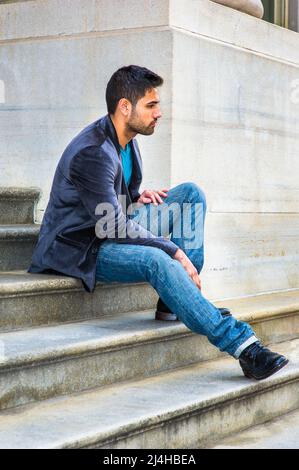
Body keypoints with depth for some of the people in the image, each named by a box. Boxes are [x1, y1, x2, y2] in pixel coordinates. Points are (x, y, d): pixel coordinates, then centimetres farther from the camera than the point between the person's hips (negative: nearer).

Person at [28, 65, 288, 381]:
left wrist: (137, 196, 0)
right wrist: (174, 250, -26)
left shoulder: (125, 138, 5)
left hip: (117, 232, 10)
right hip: (83, 248, -10)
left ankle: (174, 303, -10)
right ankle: (242, 345, -34)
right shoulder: (92, 153, -24)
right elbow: (115, 227, -27)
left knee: (191, 194, -3)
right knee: (158, 261, -37)